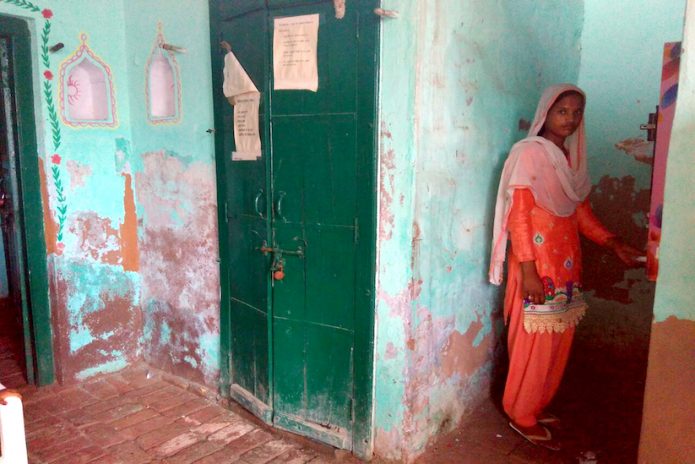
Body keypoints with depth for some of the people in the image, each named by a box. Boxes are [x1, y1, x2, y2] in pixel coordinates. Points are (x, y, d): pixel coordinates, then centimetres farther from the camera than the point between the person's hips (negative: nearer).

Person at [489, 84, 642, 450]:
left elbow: (582, 212, 16)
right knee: (534, 341, 0)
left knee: (558, 339, 14)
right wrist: (528, 269, -20)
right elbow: (518, 214, -16)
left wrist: (614, 245, 6)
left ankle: (536, 404, 32)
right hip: (537, 262, -8)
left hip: (566, 262, 8)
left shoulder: (573, 157, 12)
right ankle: (522, 416, 17)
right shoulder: (529, 153, -12)